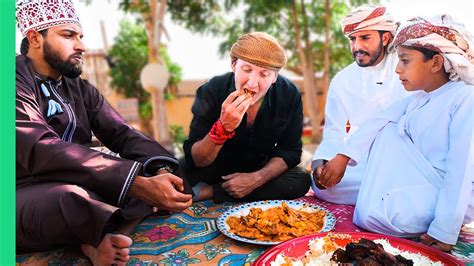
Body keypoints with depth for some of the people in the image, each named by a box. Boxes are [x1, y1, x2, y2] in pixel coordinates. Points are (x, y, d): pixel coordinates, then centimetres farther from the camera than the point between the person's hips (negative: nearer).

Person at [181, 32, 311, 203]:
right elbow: (195, 161, -24)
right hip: (216, 168, -3)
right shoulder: (211, 92, -24)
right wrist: (223, 128, -42)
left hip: (260, 168, 4)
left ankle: (208, 193, -20)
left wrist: (257, 178, -25)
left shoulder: (290, 95, -18)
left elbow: (289, 150, -9)